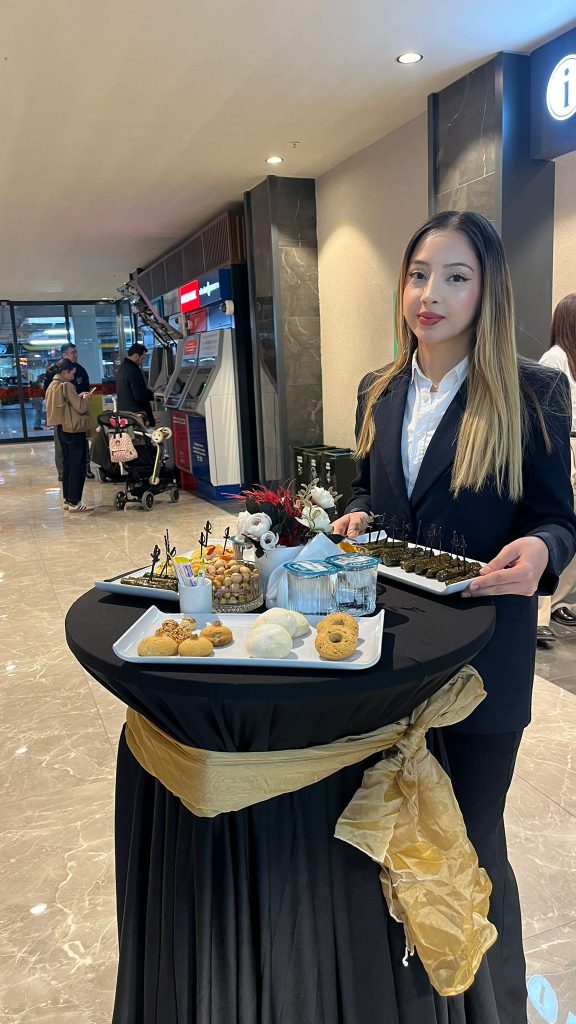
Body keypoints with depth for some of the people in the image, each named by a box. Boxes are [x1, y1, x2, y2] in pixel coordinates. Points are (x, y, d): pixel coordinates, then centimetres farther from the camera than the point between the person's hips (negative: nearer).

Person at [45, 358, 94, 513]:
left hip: (61, 429, 9)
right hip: (74, 430, -9)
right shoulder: (67, 386, -16)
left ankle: (67, 500, 19)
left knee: (67, 465, 14)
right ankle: (75, 503, -4)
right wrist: (84, 398, 3)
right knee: (78, 466, -4)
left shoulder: (52, 386, 11)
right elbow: (80, 408, -16)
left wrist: (78, 397, 10)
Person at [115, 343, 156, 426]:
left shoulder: (122, 368, 13)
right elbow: (139, 396, -21)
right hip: (135, 413, -10)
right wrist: (150, 392, -3)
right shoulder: (133, 371, -17)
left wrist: (146, 390, 16)